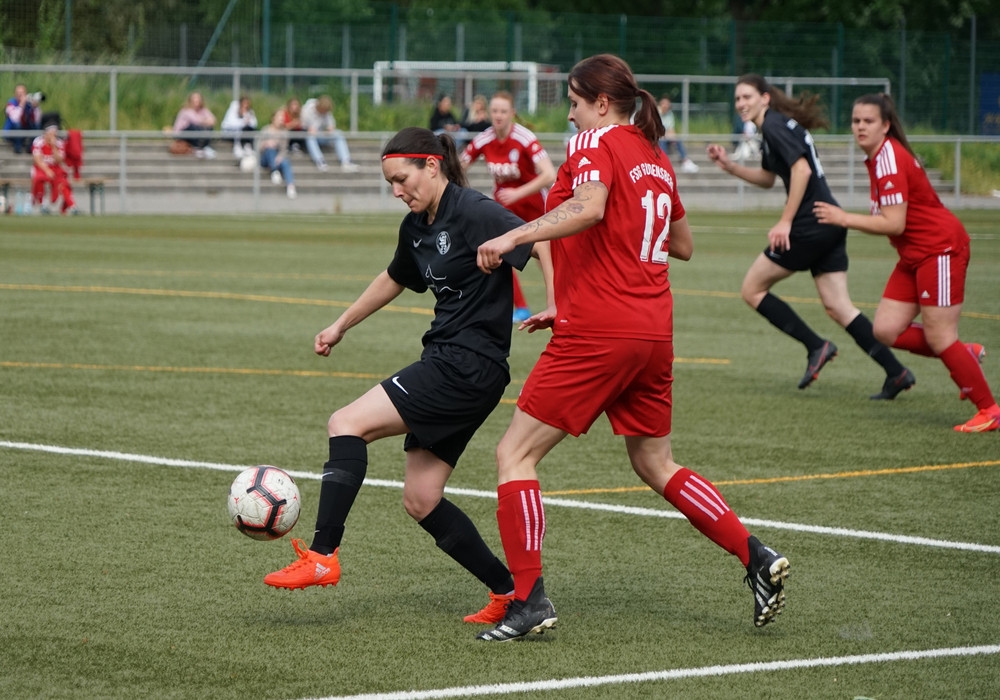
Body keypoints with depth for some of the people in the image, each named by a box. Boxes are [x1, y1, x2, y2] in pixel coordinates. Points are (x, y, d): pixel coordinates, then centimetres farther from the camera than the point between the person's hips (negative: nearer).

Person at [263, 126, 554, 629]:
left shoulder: (473, 212, -12)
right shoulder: (416, 227, 15)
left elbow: (541, 242, -20)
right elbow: (393, 280, 33)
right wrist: (340, 327, 38)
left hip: (470, 365, -10)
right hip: (445, 361, 10)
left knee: (347, 424, -15)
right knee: (420, 501, 8)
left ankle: (323, 556, -18)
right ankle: (507, 592, 13)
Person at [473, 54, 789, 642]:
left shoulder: (596, 143, -6)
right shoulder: (657, 159, 16)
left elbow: (587, 207, -27)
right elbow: (682, 245, 25)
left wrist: (514, 237, -29)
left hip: (596, 332, -8)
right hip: (654, 331, 8)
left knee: (516, 456, 0)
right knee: (656, 465, 21)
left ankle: (530, 602, -6)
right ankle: (757, 557, 9)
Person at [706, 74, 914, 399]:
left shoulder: (774, 126, -10)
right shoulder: (775, 126, 20)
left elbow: (801, 169, -22)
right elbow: (767, 178, 34)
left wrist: (786, 221, -21)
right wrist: (730, 166, 22)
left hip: (811, 224, -10)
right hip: (830, 224, 10)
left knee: (752, 289, 1)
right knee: (838, 307, 7)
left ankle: (816, 347, -1)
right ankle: (896, 373, 0)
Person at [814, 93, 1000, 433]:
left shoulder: (889, 160, -19)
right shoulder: (878, 158, 9)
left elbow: (894, 224, -23)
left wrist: (845, 219, -16)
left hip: (940, 249, -10)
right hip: (915, 255, 10)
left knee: (939, 339, -7)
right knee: (886, 330, 3)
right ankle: (966, 355, 18)